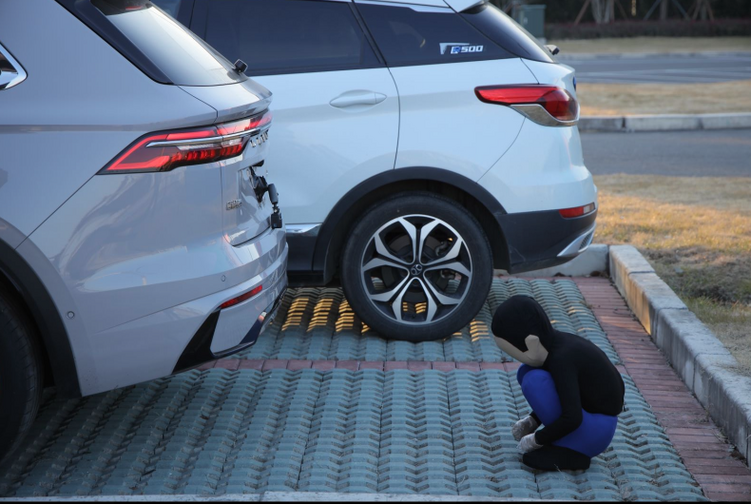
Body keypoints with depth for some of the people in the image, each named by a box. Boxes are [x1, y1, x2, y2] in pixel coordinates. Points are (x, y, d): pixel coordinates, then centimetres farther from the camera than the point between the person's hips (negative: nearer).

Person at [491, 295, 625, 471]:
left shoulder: (561, 358, -25)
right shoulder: (554, 343, 1)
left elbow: (572, 418, -29)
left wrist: (536, 440, -15)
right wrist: (532, 420, 10)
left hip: (594, 433, -9)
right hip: (588, 413, 9)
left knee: (534, 380, -21)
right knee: (526, 372, 5)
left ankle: (569, 452, -12)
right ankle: (562, 443, 5)